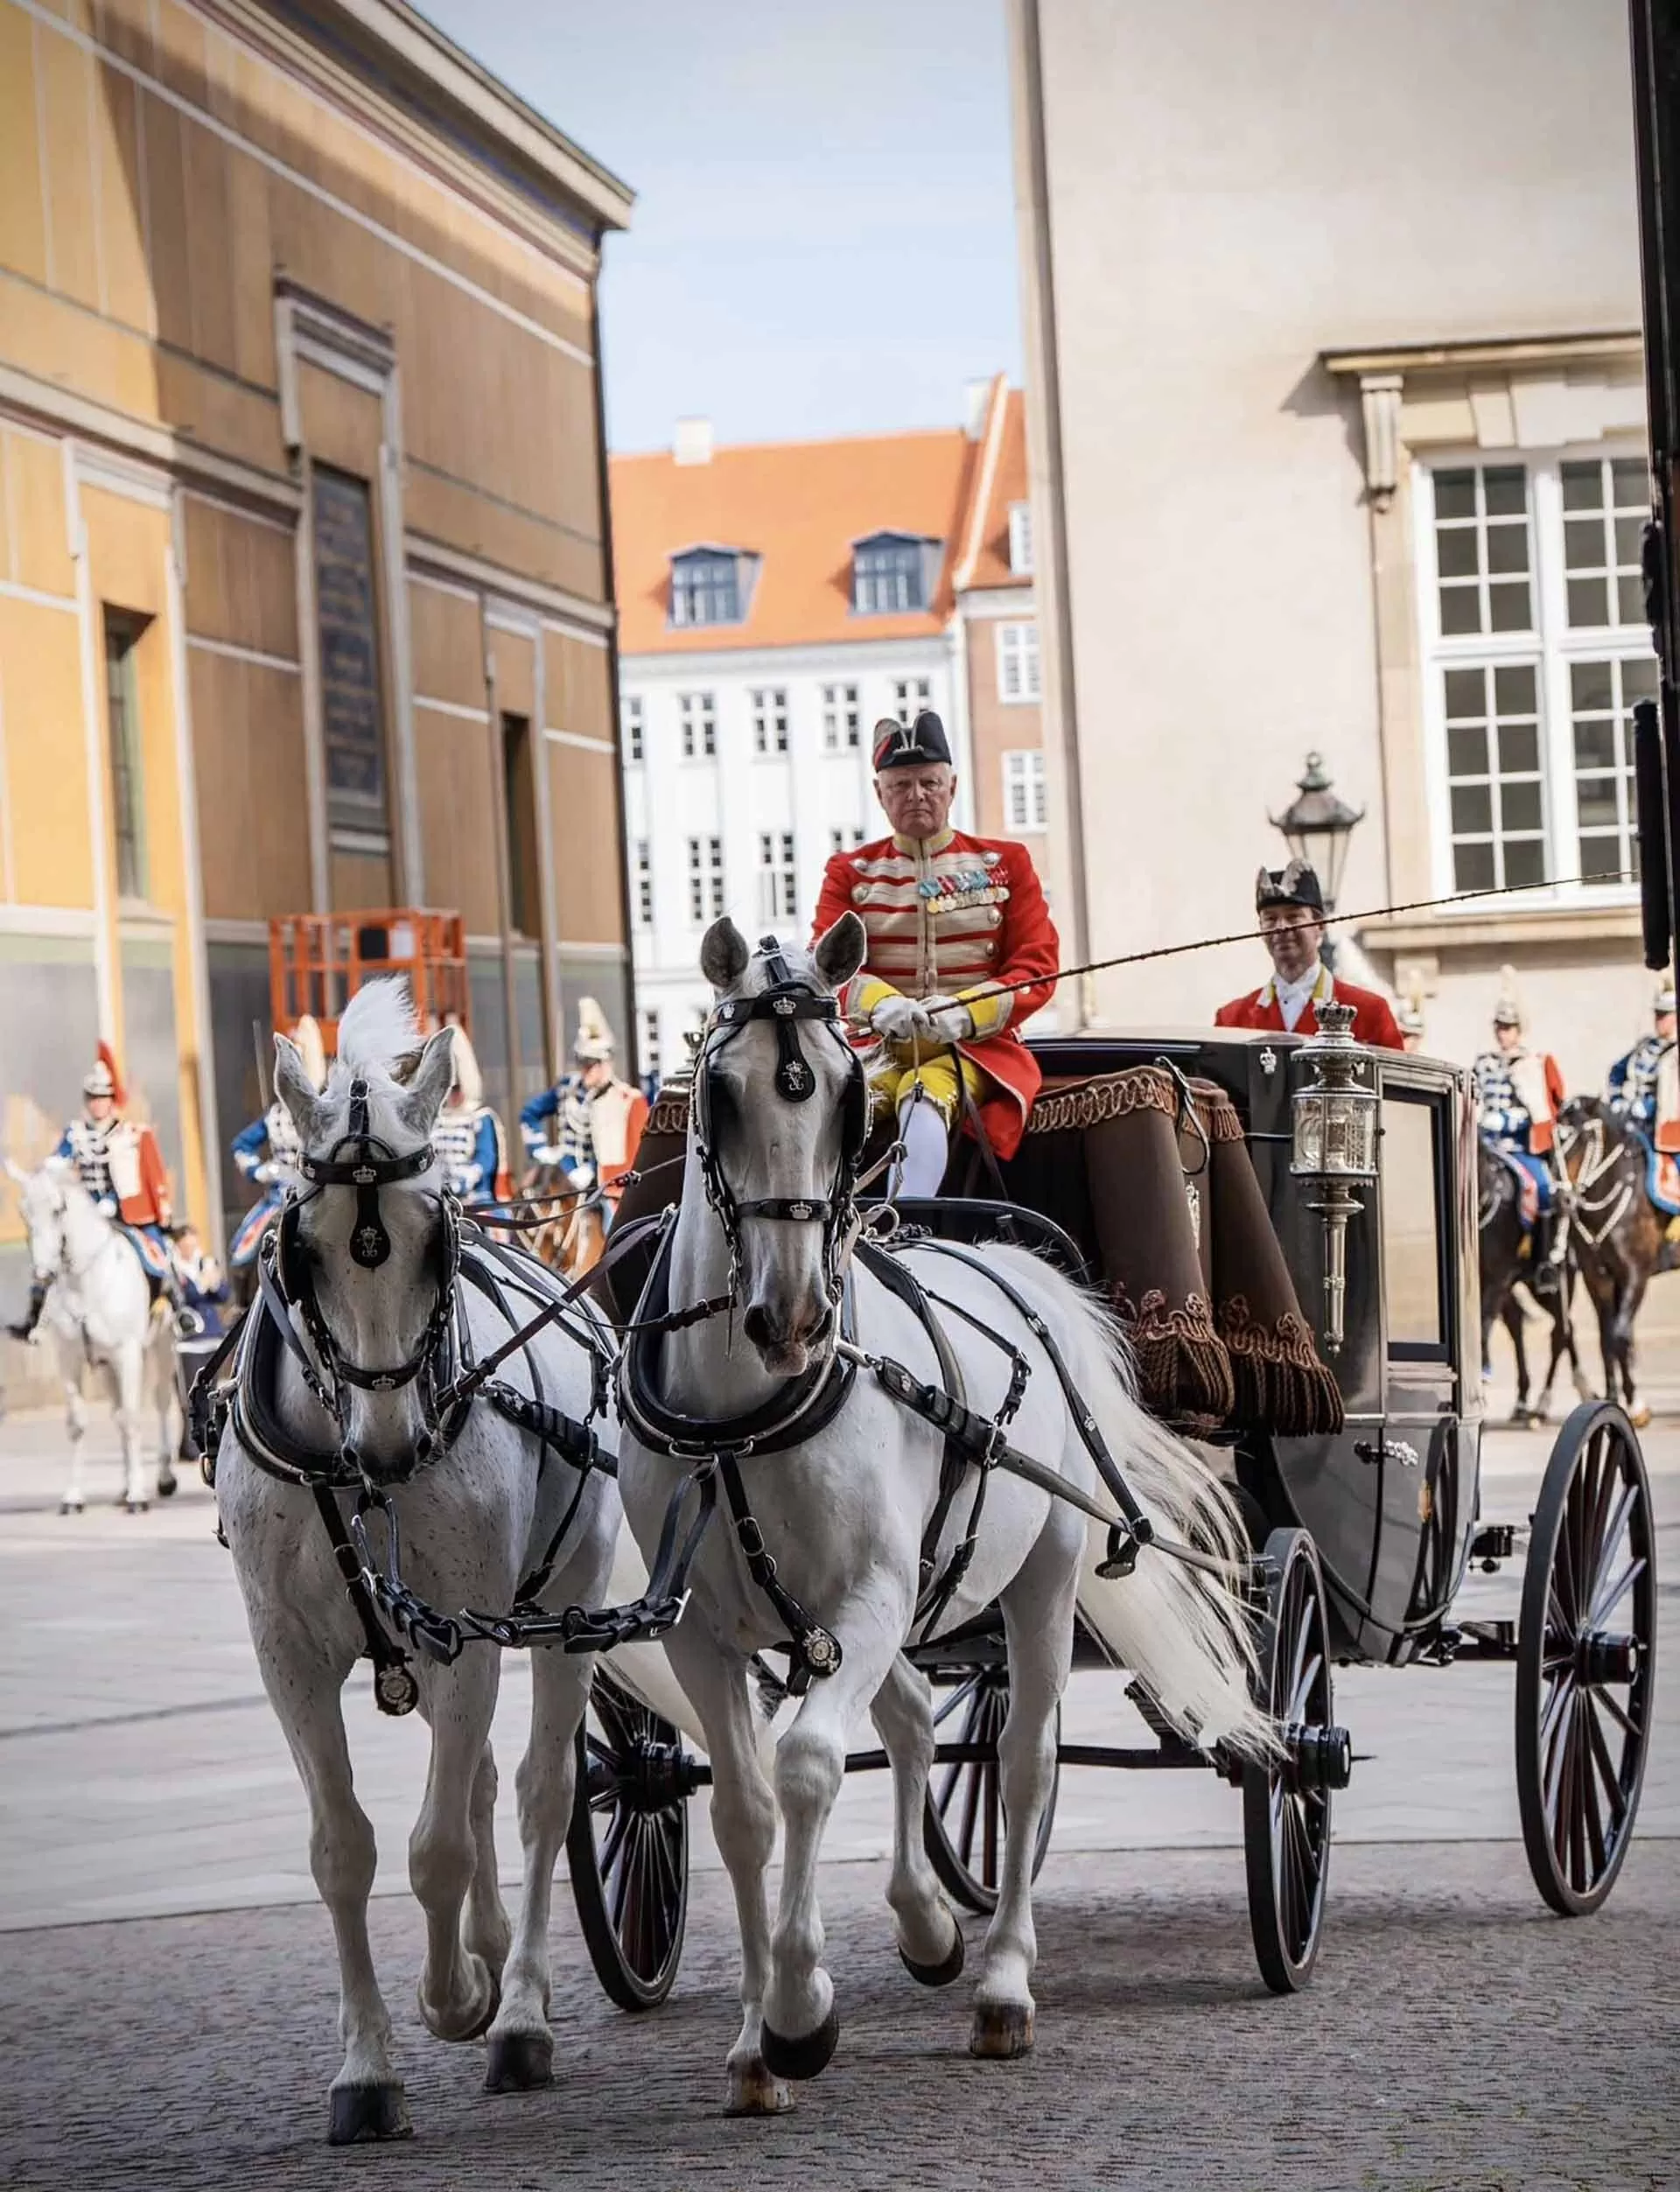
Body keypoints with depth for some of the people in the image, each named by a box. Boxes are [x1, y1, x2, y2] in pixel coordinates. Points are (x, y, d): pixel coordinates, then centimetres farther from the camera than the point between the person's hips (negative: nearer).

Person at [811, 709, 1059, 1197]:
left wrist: (964, 1013, -17)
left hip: (977, 1046, -2)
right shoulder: (850, 872, 14)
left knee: (924, 1099, -36)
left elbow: (1037, 965, 3)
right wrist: (881, 1004, -23)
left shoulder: (1005, 863, 12)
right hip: (881, 1045, 2)